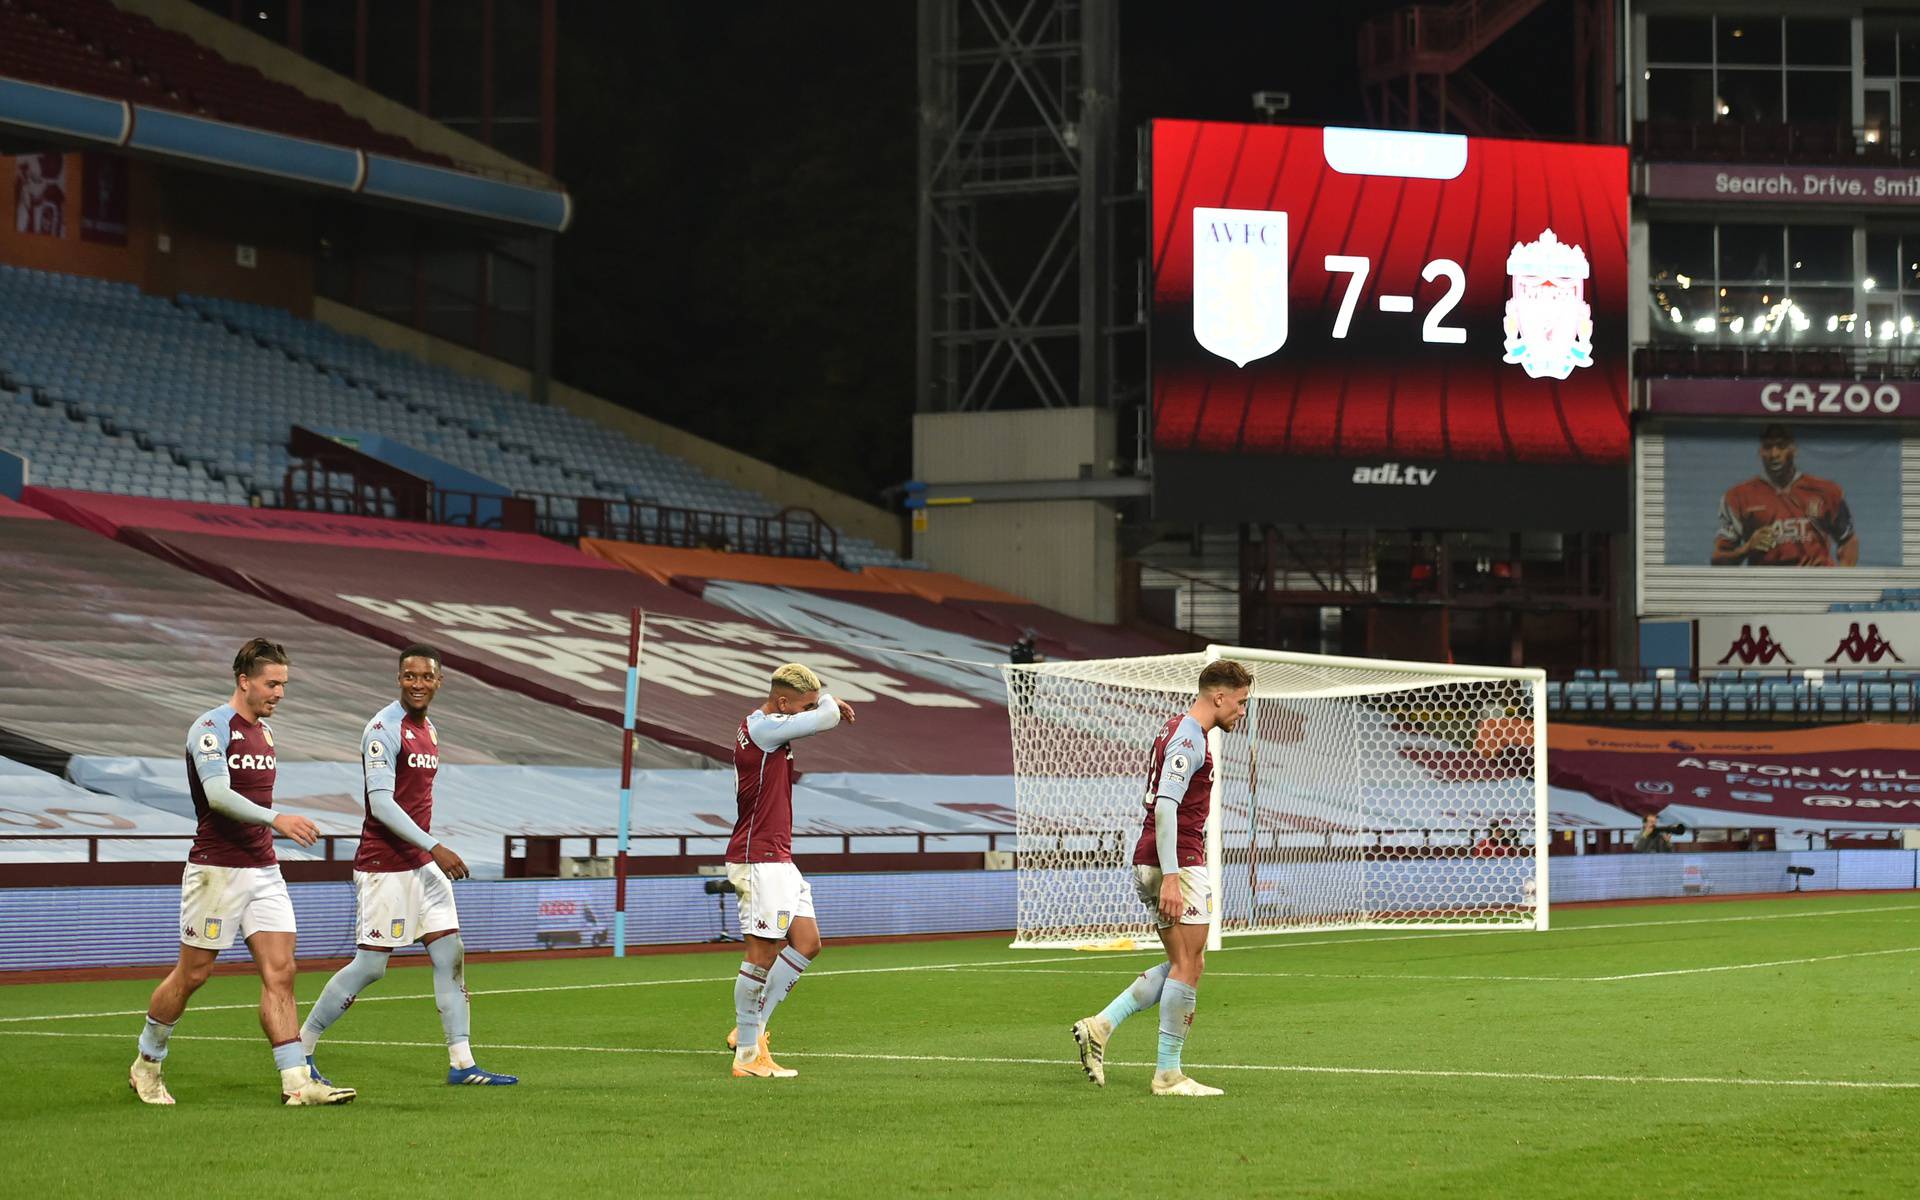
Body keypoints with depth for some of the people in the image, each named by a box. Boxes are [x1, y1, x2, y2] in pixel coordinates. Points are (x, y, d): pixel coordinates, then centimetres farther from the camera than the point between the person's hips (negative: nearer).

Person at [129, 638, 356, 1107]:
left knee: (280, 971, -4)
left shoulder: (265, 731, 13)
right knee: (192, 974, 3)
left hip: (263, 870, 7)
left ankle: (296, 1081, -9)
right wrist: (275, 819, -34)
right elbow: (217, 795, -26)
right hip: (216, 870, -7)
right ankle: (146, 1064, 23)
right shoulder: (211, 727, -12)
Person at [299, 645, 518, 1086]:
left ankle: (461, 1063, 4)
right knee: (369, 967, -5)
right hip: (385, 867, -8)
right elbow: (380, 803, -20)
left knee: (451, 956, 2)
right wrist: (434, 847, -23)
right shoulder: (385, 728, -14)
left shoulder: (430, 731, 13)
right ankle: (300, 1048, 8)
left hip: (422, 866, 8)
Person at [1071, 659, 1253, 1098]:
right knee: (1188, 966, -4)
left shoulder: (1177, 731, 18)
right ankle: (1168, 1074, -1)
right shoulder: (1189, 739, -14)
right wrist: (1171, 877, -27)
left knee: (1185, 964, 13)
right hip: (1178, 864, -10)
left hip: (1148, 864, 10)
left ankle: (1101, 1025, 5)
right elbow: (1165, 806, -23)